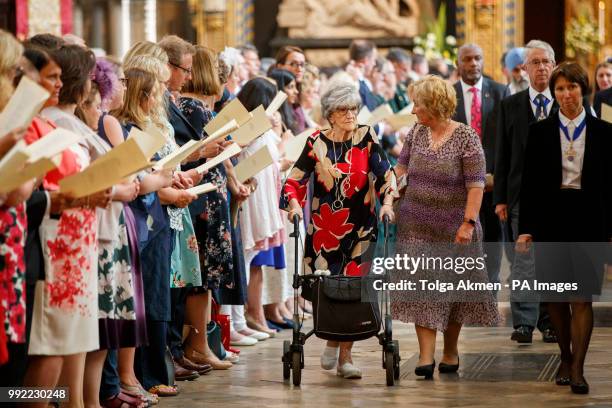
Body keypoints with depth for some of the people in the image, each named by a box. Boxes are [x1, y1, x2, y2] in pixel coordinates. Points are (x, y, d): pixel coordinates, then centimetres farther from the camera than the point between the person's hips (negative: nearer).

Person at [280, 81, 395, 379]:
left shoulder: (366, 137, 1)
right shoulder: (317, 142, 2)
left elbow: (384, 173, -3)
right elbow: (295, 179, 3)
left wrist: (387, 203, -17)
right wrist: (294, 204, -13)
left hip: (360, 228, 0)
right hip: (324, 228, 0)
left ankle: (345, 355, 6)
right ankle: (332, 340, 25)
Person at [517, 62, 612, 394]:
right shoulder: (539, 131, 4)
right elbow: (529, 183, 3)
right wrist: (525, 227, -2)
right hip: (550, 220, 1)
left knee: (582, 298, -6)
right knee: (556, 296, 7)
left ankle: (577, 368, -5)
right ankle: (565, 358, 24)